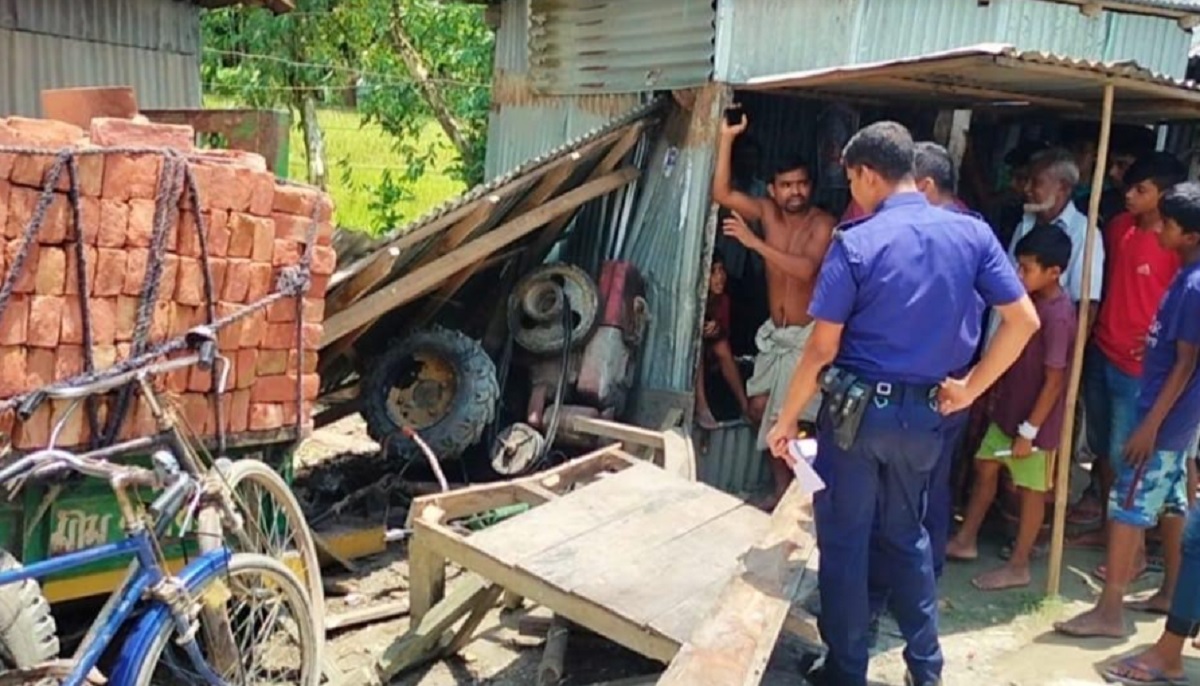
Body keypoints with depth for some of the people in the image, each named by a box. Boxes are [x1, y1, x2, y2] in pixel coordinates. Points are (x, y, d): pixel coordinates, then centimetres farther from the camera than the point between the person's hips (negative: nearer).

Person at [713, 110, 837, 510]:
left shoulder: (823, 224, -15)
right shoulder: (767, 211, 0)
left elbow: (805, 269, -30)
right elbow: (721, 193, -11)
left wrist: (754, 242, -33)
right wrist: (727, 138, -17)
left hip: (807, 335, -6)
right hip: (774, 333, 6)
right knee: (760, 409, 9)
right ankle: (783, 486, 24)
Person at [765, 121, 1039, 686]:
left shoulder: (856, 243, -13)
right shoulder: (972, 233, -1)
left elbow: (822, 349, -12)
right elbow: (1023, 321, -2)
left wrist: (785, 420, -2)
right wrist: (968, 389, 6)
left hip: (857, 410, -4)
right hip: (923, 412, 5)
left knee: (844, 540, 9)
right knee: (904, 534, 21)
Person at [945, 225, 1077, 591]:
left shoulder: (1058, 316, -25)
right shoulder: (1032, 300, 1)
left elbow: (1054, 382, -22)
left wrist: (1029, 430, -20)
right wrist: (996, 392, 18)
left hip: (1034, 420, -9)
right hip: (1007, 409, 9)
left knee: (1031, 490, 6)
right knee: (985, 469, 18)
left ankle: (1018, 566, 20)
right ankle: (965, 540, 33)